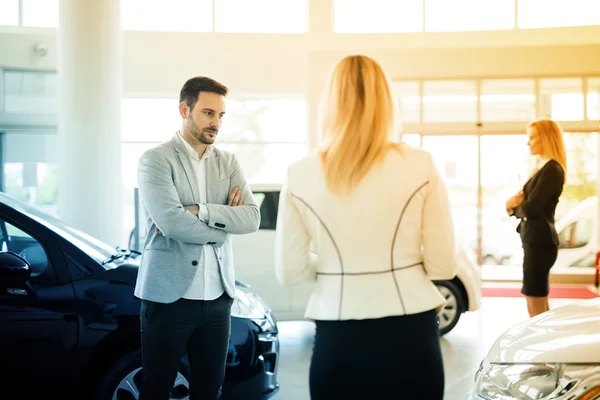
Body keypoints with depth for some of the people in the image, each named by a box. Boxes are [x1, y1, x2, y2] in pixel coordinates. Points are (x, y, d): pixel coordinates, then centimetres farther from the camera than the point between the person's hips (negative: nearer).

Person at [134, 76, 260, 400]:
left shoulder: (228, 163, 10)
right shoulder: (155, 160, -5)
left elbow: (252, 218, -3)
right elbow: (170, 222, -19)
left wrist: (199, 210, -14)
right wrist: (224, 219, -6)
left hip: (217, 297, 5)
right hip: (169, 296, -5)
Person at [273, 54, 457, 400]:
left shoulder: (300, 176, -4)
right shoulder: (421, 166, -6)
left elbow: (289, 272, 0)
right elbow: (443, 265, -4)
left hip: (338, 342, 1)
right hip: (409, 337, 0)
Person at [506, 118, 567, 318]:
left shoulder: (551, 169, -14)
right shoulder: (542, 168, 17)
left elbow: (531, 208, -19)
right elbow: (525, 203, 15)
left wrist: (514, 206, 2)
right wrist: (515, 202, -7)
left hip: (540, 241, -10)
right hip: (535, 239, 10)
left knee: (535, 308, -7)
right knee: (541, 305, 14)